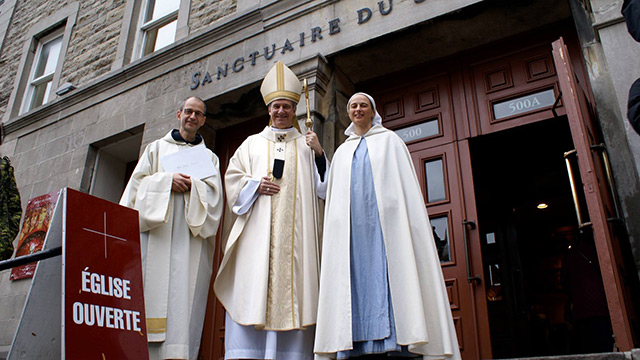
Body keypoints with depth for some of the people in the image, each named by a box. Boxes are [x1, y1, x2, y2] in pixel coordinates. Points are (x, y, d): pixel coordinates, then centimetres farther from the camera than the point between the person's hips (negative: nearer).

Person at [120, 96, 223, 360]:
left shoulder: (209, 157, 21)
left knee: (185, 292, -9)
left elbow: (214, 192, 6)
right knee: (154, 286, -9)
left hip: (191, 236, 0)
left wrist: (190, 184, -11)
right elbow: (138, 182, 8)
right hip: (156, 231, 0)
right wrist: (168, 180, -8)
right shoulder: (157, 148, 21)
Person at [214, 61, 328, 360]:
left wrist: (319, 154, -5)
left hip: (294, 231, 0)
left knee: (292, 289, -8)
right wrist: (255, 185, -6)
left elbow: (322, 188, 11)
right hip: (257, 229, 1)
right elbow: (232, 178, 13)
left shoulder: (306, 145, 18)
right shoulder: (252, 143, 20)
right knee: (252, 288, -8)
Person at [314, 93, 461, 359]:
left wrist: (409, 224, -6)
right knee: (359, 284, -5)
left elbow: (406, 183, 5)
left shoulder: (389, 140, 14)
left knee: (388, 280, -11)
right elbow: (334, 197, 21)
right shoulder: (342, 152, 22)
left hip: (385, 223, -2)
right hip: (352, 226, 3)